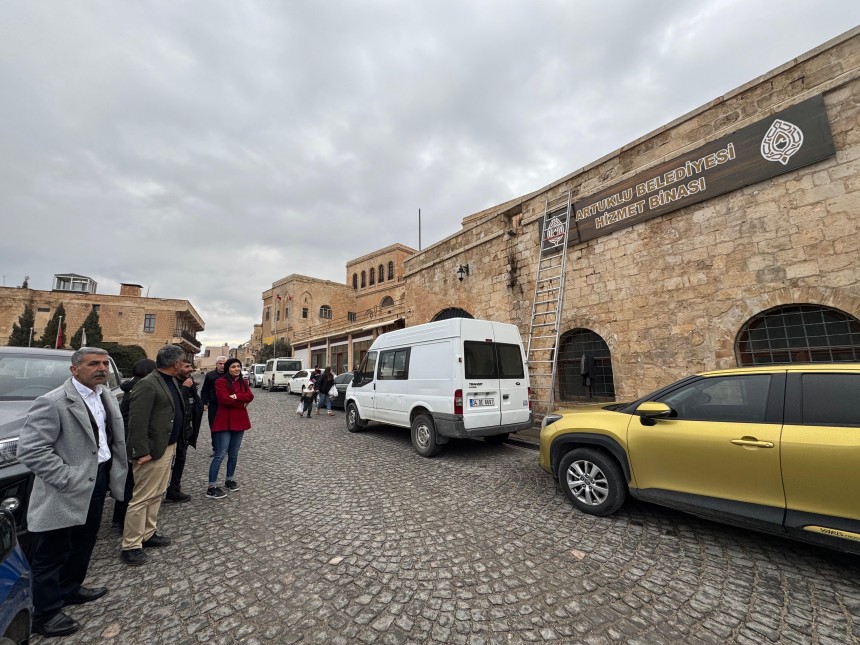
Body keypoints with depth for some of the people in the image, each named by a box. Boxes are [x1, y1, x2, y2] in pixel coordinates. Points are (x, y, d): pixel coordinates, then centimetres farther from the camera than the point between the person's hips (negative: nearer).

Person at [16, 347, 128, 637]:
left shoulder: (106, 396, 4)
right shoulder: (53, 402, -20)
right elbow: (30, 449, -21)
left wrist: (113, 472, 8)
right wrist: (67, 479, -21)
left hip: (98, 480, 8)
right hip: (68, 490, -8)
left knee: (83, 544, 24)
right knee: (51, 554, 11)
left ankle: (70, 589, 44)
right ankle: (45, 614, 29)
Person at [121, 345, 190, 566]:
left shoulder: (171, 381, 9)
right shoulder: (148, 384, -19)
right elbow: (137, 421, -21)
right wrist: (142, 452, -20)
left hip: (168, 447, 9)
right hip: (153, 450, -9)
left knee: (156, 496, 20)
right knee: (141, 498, 4)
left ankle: (148, 534, 33)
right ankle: (131, 546, 17)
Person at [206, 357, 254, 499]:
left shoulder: (243, 382, 11)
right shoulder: (221, 382, -8)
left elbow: (250, 396, -5)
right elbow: (225, 399, -20)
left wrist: (236, 396, -18)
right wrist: (243, 403, -11)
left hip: (239, 421, 6)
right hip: (225, 422, -6)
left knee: (234, 454, 15)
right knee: (220, 455, -5)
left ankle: (229, 480, 30)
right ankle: (211, 488, 4)